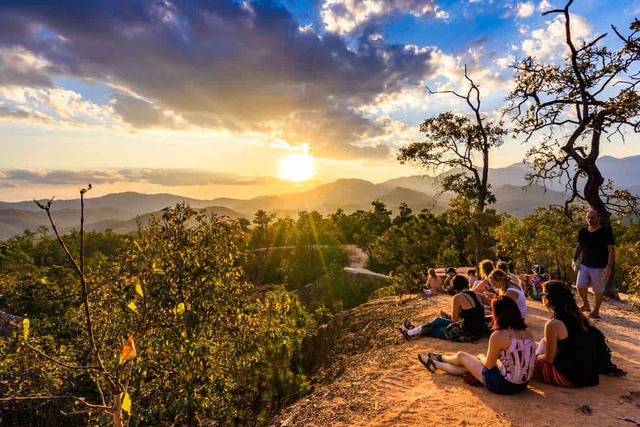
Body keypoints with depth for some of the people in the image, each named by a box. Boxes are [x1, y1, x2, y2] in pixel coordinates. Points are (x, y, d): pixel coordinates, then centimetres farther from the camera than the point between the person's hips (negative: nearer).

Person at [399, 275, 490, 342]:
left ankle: (411, 333, 33)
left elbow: (454, 319, -6)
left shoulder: (458, 297, -14)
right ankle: (416, 330, 40)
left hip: (467, 334, -7)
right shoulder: (477, 295, 5)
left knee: (438, 322, 18)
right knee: (439, 322, 22)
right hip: (479, 332, 7)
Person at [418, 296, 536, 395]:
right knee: (479, 358, 26)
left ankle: (440, 358, 47)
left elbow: (489, 365, -11)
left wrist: (481, 358, 12)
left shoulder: (498, 336, -23)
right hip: (522, 383, 7)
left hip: (504, 385, -7)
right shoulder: (527, 330, -2)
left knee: (461, 356, 14)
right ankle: (436, 364, 47)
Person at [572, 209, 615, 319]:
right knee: (580, 286, -3)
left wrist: (609, 266, -17)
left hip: (600, 267, -4)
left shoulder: (606, 232, -9)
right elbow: (579, 246, 17)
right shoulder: (582, 232, 4)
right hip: (584, 265, 4)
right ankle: (585, 305, 21)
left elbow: (611, 250, -10)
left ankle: (596, 311, 23)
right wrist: (574, 258, 7)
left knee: (598, 291, 5)